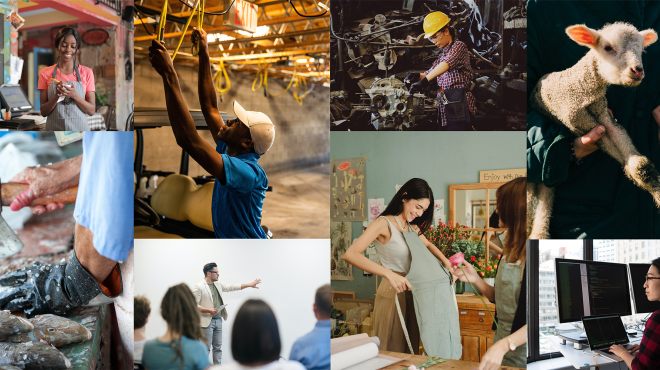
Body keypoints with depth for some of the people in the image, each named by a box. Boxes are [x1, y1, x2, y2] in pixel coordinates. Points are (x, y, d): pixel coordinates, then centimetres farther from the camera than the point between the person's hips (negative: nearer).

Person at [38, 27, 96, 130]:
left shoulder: (86, 72, 5)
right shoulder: (46, 73, 6)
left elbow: (92, 110, 1)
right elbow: (43, 112, 3)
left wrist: (74, 95, -15)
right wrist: (57, 95, -14)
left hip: (79, 130, 0)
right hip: (54, 129, 0)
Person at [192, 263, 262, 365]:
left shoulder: (218, 285, 14)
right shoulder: (198, 287, -9)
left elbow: (231, 287, 20)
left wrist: (250, 285, 19)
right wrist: (208, 310, -24)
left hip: (218, 320, 8)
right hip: (207, 321, -8)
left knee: (218, 348, 10)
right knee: (206, 349, -6)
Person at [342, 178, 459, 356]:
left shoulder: (412, 226, 10)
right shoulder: (384, 223, -15)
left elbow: (427, 245, 30)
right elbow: (350, 254, -27)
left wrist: (446, 262, 9)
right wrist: (389, 274, -35)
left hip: (412, 293, 8)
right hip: (392, 294, -8)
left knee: (411, 351, 16)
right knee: (392, 351, 2)